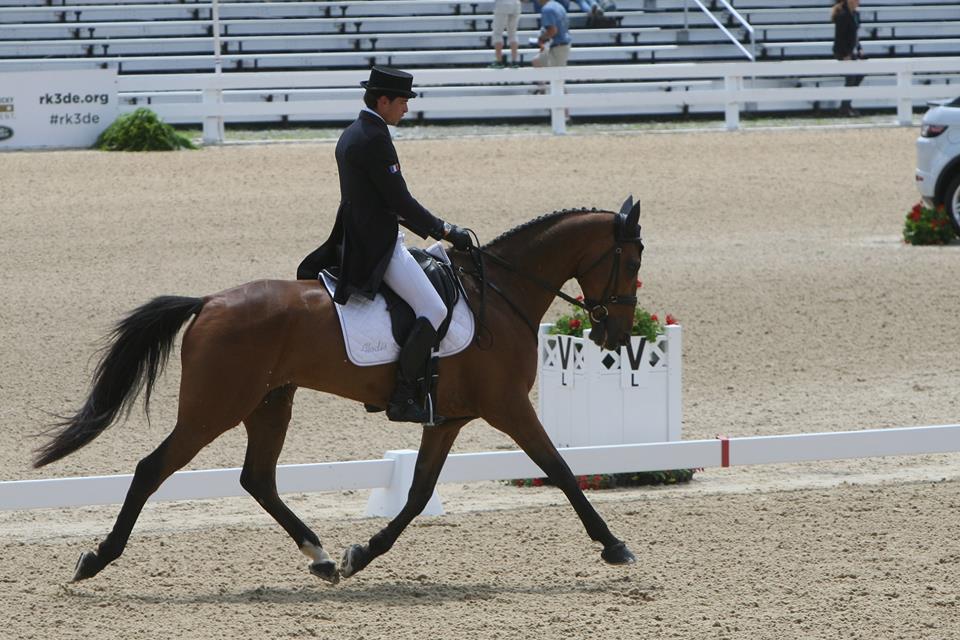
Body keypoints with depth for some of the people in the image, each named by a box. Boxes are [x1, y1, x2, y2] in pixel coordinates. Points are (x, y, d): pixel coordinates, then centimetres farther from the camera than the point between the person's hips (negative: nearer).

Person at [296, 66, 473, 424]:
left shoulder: (352, 135, 14)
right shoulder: (374, 140, -17)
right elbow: (401, 202, -18)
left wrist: (432, 229, 21)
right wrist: (444, 231, -9)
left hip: (354, 242, 11)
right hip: (378, 247, -11)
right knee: (433, 311, -13)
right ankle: (402, 398, -16)